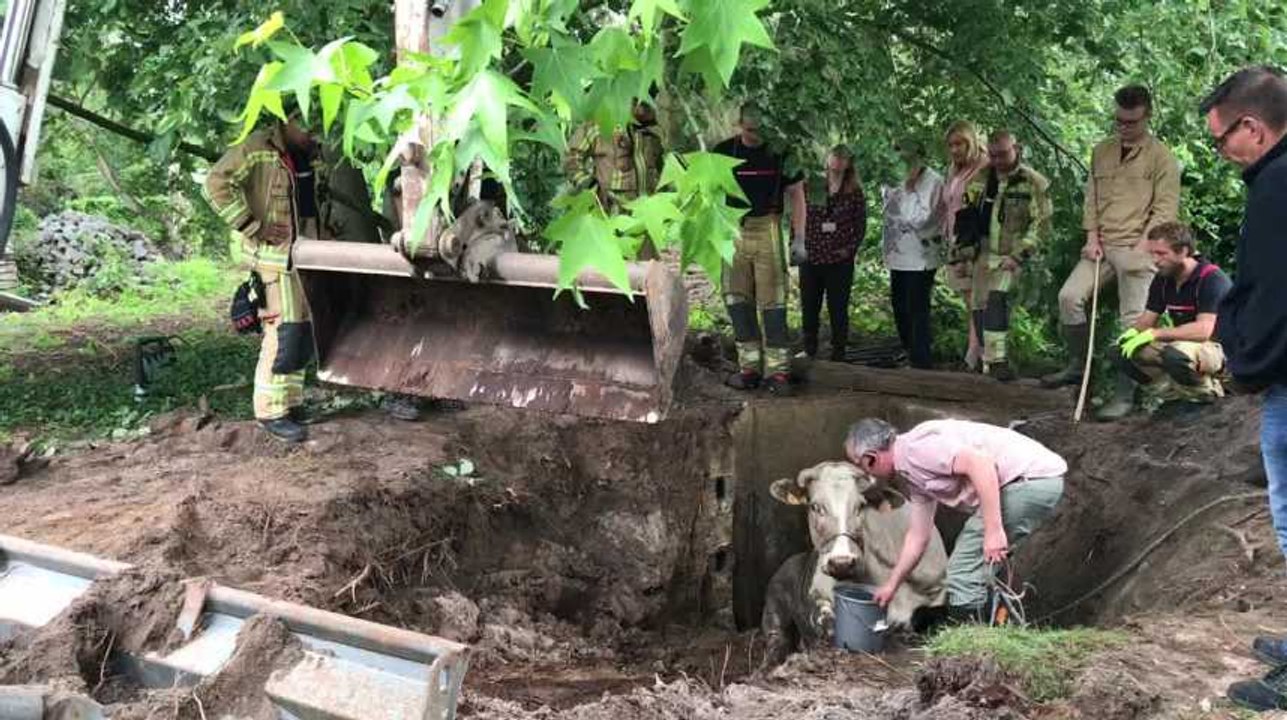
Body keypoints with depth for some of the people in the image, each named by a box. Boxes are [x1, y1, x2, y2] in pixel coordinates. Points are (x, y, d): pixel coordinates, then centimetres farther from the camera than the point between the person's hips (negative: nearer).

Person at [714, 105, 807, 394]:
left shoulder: (780, 152, 1)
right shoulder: (724, 151, 6)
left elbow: (796, 194, 4)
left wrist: (799, 237, -3)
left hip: (768, 230, -3)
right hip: (732, 232, 3)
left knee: (772, 301, -5)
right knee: (737, 300, 3)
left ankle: (777, 369, -2)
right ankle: (750, 368, 10)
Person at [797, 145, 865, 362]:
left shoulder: (854, 192, 1)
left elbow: (860, 225, 3)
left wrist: (850, 249, -6)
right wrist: (796, 244, 0)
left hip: (839, 260, -2)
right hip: (810, 257, 2)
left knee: (838, 309, 4)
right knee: (809, 307, 10)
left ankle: (838, 356, 13)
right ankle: (809, 351, 25)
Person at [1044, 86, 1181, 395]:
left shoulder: (1161, 157, -2)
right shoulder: (1102, 151, 14)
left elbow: (1165, 210, -6)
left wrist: (1140, 248, -13)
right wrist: (1092, 237, 4)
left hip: (1137, 249, -5)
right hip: (1102, 245, 5)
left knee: (1133, 320, -4)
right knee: (1069, 296, -10)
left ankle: (1124, 393, 2)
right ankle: (1077, 365, 5)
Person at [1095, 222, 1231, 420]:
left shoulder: (1211, 279, -21)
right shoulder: (1163, 279, 2)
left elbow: (1203, 330, -30)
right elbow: (1147, 319, 7)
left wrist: (1155, 333, -29)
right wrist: (1133, 331, -17)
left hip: (1220, 347, -7)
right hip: (1181, 344, 7)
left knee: (1175, 355, -39)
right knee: (1123, 352, -11)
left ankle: (1207, 393, -8)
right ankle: (1179, 393, -3)